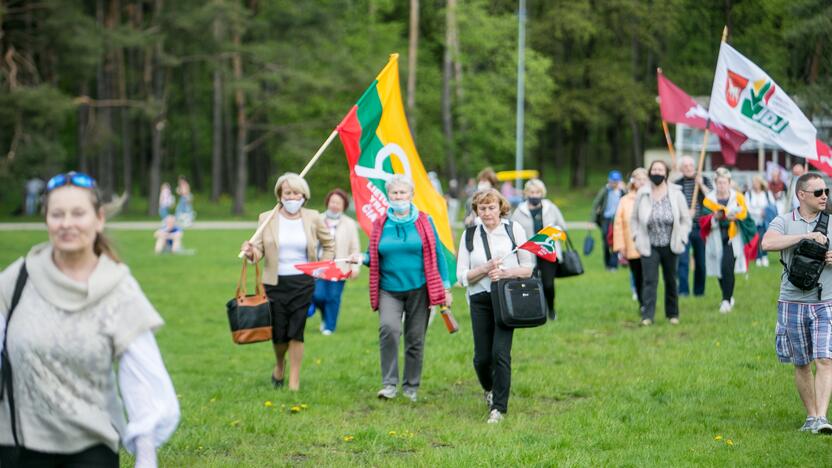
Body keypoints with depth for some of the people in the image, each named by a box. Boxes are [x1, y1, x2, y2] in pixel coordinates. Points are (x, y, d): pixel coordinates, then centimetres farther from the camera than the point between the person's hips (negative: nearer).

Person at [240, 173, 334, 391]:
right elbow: (259, 250, -2)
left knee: (296, 333, -3)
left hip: (303, 283, 0)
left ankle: (294, 383, 5)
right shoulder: (266, 219, 1)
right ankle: (280, 365, 34)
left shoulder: (313, 218, 3)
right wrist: (251, 252, -23)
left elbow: (329, 246, 16)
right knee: (278, 333, 1)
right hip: (275, 283, 0)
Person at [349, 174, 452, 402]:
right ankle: (389, 383, -16)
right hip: (389, 290, 0)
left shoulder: (424, 222, 4)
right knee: (388, 328, -24)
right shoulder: (380, 225, 7)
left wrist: (445, 286, 3)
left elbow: (437, 254, 6)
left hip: (418, 289, 0)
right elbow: (374, 257, 13)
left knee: (415, 339, 5)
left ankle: (411, 387, 21)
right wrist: (363, 258, -10)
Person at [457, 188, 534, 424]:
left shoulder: (514, 229, 2)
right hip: (480, 300, 2)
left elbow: (528, 268, 2)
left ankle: (499, 407, -4)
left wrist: (505, 272, -14)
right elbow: (462, 275, 4)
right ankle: (489, 389, 36)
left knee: (500, 352, -13)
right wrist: (484, 269, -13)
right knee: (482, 356, 4)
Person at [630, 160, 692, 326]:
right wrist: (637, 237, 0)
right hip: (649, 246, -1)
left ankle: (672, 313, 26)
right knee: (649, 280, -10)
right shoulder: (642, 194, -1)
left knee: (670, 280, 13)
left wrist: (681, 238, -4)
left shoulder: (676, 194, -3)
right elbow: (634, 219, 10)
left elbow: (685, 219, 5)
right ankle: (647, 316, -13)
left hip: (670, 245, 1)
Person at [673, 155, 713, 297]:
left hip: (701, 227, 1)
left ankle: (699, 290, 17)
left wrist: (701, 185, -9)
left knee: (701, 261, 6)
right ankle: (683, 289, -9)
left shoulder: (704, 181, 8)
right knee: (683, 259, -11)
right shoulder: (676, 185, 6)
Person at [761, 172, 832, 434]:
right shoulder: (784, 222, 0)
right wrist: (805, 236, -23)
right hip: (793, 302, 0)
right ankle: (811, 416, 20)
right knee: (801, 364, 8)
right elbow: (768, 243, -20)